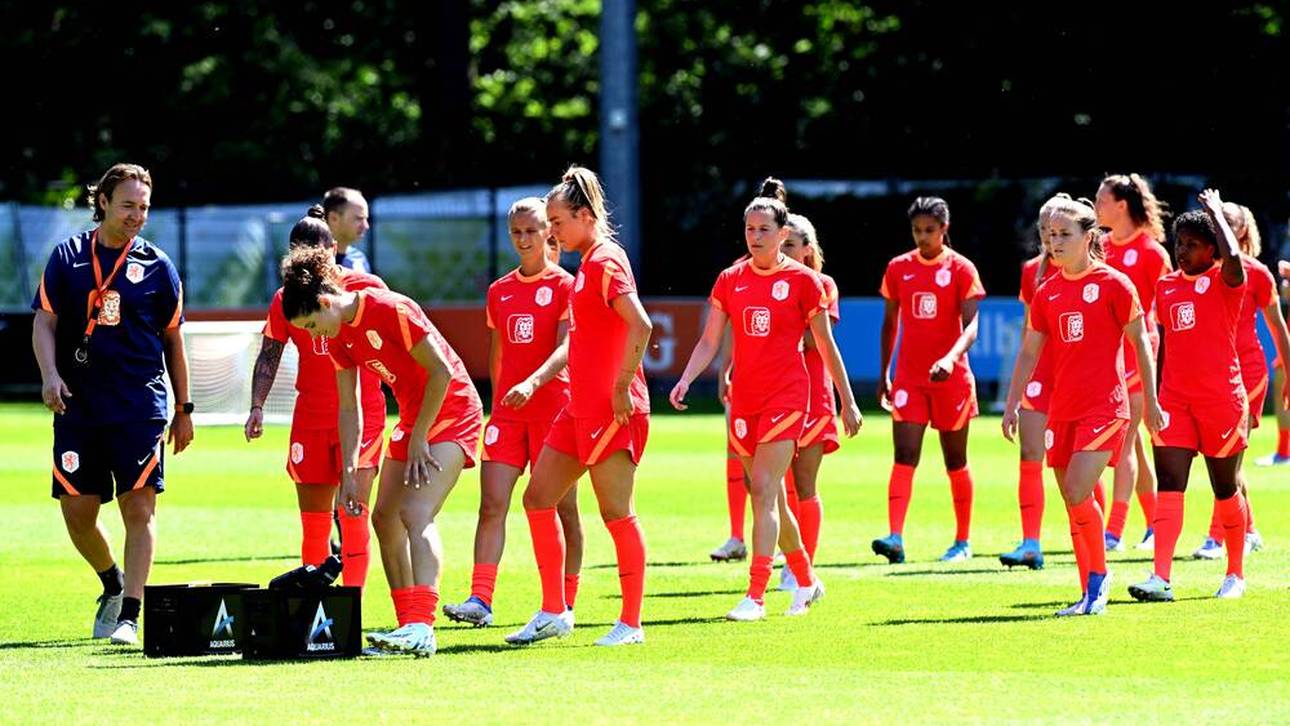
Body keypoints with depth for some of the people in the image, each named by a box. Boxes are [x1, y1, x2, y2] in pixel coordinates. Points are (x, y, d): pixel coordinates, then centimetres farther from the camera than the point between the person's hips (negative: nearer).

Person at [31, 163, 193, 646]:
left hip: (141, 406, -1)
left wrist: (184, 409, 13)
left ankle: (129, 616, -9)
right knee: (77, 510, 3)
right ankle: (113, 585, 30)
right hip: (78, 403, 1)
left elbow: (173, 340, 12)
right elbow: (44, 321, 6)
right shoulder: (68, 257, 6)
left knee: (139, 507, -10)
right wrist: (50, 374, -11)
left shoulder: (157, 266, 6)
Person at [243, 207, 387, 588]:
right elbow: (269, 356, 10)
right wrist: (257, 406, -1)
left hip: (363, 414, -3)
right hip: (310, 419, 3)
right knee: (313, 521, 5)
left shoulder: (367, 288, -4)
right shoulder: (286, 298, 5)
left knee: (353, 514, -12)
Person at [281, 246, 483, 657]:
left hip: (452, 411, -9)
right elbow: (349, 408, 10)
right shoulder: (339, 335, 3)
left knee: (415, 512, -23)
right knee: (385, 517, 7)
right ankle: (410, 629, 15)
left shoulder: (390, 310, -22)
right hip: (413, 418, 9)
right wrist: (349, 474, 3)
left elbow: (441, 370, -21)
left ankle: (421, 628, -34)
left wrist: (418, 439, -16)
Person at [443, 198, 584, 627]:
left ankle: (564, 606, 12)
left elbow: (566, 349, -17)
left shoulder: (565, 286, -4)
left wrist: (532, 383, -32)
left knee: (562, 508, 3)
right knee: (491, 504, -8)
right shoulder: (499, 292, 12)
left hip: (554, 409, -4)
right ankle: (480, 600, -15)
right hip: (507, 412, 4)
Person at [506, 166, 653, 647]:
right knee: (538, 498, 9)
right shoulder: (588, 265, 16)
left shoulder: (606, 263, -13)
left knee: (617, 513, -4)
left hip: (611, 411, -10)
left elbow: (640, 327, -25)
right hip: (581, 408, 10)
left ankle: (631, 623, 2)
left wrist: (622, 387, -22)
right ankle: (554, 612, 14)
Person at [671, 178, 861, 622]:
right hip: (744, 398, 5)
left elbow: (826, 346, 2)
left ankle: (755, 597, -20)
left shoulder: (802, 280, -4)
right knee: (771, 497, 13)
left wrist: (848, 402, 6)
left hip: (786, 394, -5)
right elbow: (709, 341, 8)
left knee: (764, 489, -16)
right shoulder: (731, 280, 7)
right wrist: (684, 381, -9)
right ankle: (806, 581, 31)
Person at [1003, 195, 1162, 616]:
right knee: (1074, 504, 6)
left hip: (1105, 406, -6)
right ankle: (1090, 595, 12)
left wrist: (1151, 400, -1)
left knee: (1077, 493, -18)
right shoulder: (1047, 293, 10)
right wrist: (1012, 405, 7)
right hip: (1063, 409, 6)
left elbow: (1140, 342, 0)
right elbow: (1029, 353, 14)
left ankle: (1100, 575, 0)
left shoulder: (1113, 284, -5)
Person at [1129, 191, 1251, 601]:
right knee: (1168, 485, -8)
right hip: (1175, 399, 4)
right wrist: (1155, 396, 16)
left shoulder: (1223, 281, -6)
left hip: (1221, 398, -4)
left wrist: (1215, 212, -16)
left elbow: (1233, 257, -30)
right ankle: (1161, 578, -15)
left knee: (1226, 488, 8)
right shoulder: (1166, 286, 10)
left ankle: (1235, 575, 23)